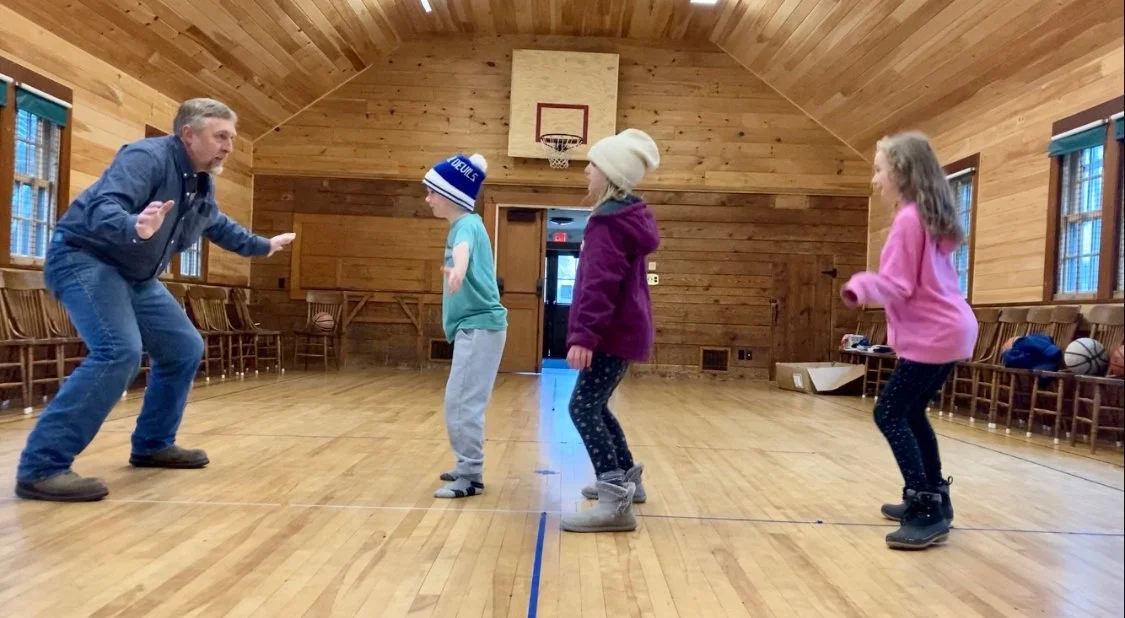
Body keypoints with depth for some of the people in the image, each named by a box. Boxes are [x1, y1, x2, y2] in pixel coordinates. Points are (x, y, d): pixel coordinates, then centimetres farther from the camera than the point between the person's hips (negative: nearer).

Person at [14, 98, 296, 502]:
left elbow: (219, 226, 28)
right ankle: (41, 467, -24)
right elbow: (101, 209, -35)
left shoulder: (203, 185, 7)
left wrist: (263, 246, 39)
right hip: (84, 258, -10)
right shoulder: (146, 157, -21)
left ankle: (152, 445, 24)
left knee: (185, 349, 10)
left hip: (137, 277, 10)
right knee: (120, 351, -29)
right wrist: (136, 228, -57)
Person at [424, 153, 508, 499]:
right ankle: (469, 468, 27)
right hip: (473, 326, 10)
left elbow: (464, 249, -40)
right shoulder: (462, 226, 14)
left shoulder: (467, 225, -15)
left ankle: (471, 478, -3)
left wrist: (457, 269, -60)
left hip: (480, 325, -10)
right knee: (464, 402, 16)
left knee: (461, 403, -10)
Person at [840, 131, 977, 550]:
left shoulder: (908, 219, -16)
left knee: (890, 414, -7)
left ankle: (926, 513, -5)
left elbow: (899, 288, -18)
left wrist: (861, 285, -11)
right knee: (910, 413, 18)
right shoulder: (929, 216, 13)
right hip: (949, 329, 10)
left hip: (933, 335, -10)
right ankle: (934, 501, 26)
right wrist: (871, 285, 14)